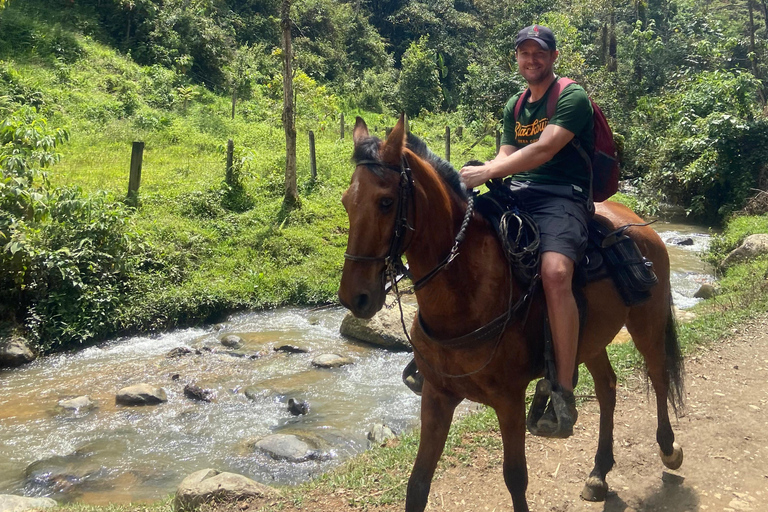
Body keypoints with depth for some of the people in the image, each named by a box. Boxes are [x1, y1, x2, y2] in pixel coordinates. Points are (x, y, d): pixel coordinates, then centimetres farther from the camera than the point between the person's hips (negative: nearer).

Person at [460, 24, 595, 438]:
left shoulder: (572, 97, 0)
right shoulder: (514, 106, 23)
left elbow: (543, 149, -15)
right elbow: (506, 157, 16)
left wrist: (487, 171, -23)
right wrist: (482, 174, -7)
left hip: (563, 195, -7)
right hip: (516, 193, 7)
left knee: (555, 272, -34)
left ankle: (563, 393, -27)